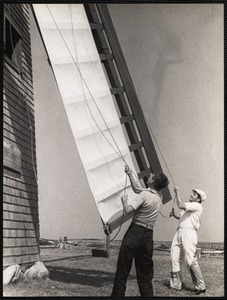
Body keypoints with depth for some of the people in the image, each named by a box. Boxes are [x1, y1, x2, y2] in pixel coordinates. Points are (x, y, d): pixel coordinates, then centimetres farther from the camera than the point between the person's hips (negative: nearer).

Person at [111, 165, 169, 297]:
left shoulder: (144, 195, -12)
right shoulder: (159, 197, 10)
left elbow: (128, 210, -19)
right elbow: (137, 188, 22)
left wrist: (124, 200, 0)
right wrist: (130, 174, 24)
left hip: (135, 232, -6)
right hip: (148, 235, 6)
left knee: (122, 270, 3)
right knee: (145, 272, 13)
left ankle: (118, 294, 8)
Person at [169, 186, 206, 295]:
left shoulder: (197, 206, -3)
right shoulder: (188, 207, 26)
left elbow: (180, 205, -14)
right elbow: (180, 216, 24)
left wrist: (177, 192, -4)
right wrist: (173, 214, 5)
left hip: (189, 233, -9)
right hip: (179, 232, 9)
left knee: (191, 260, -12)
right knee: (175, 258, 5)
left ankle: (201, 286, -3)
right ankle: (176, 284, 14)